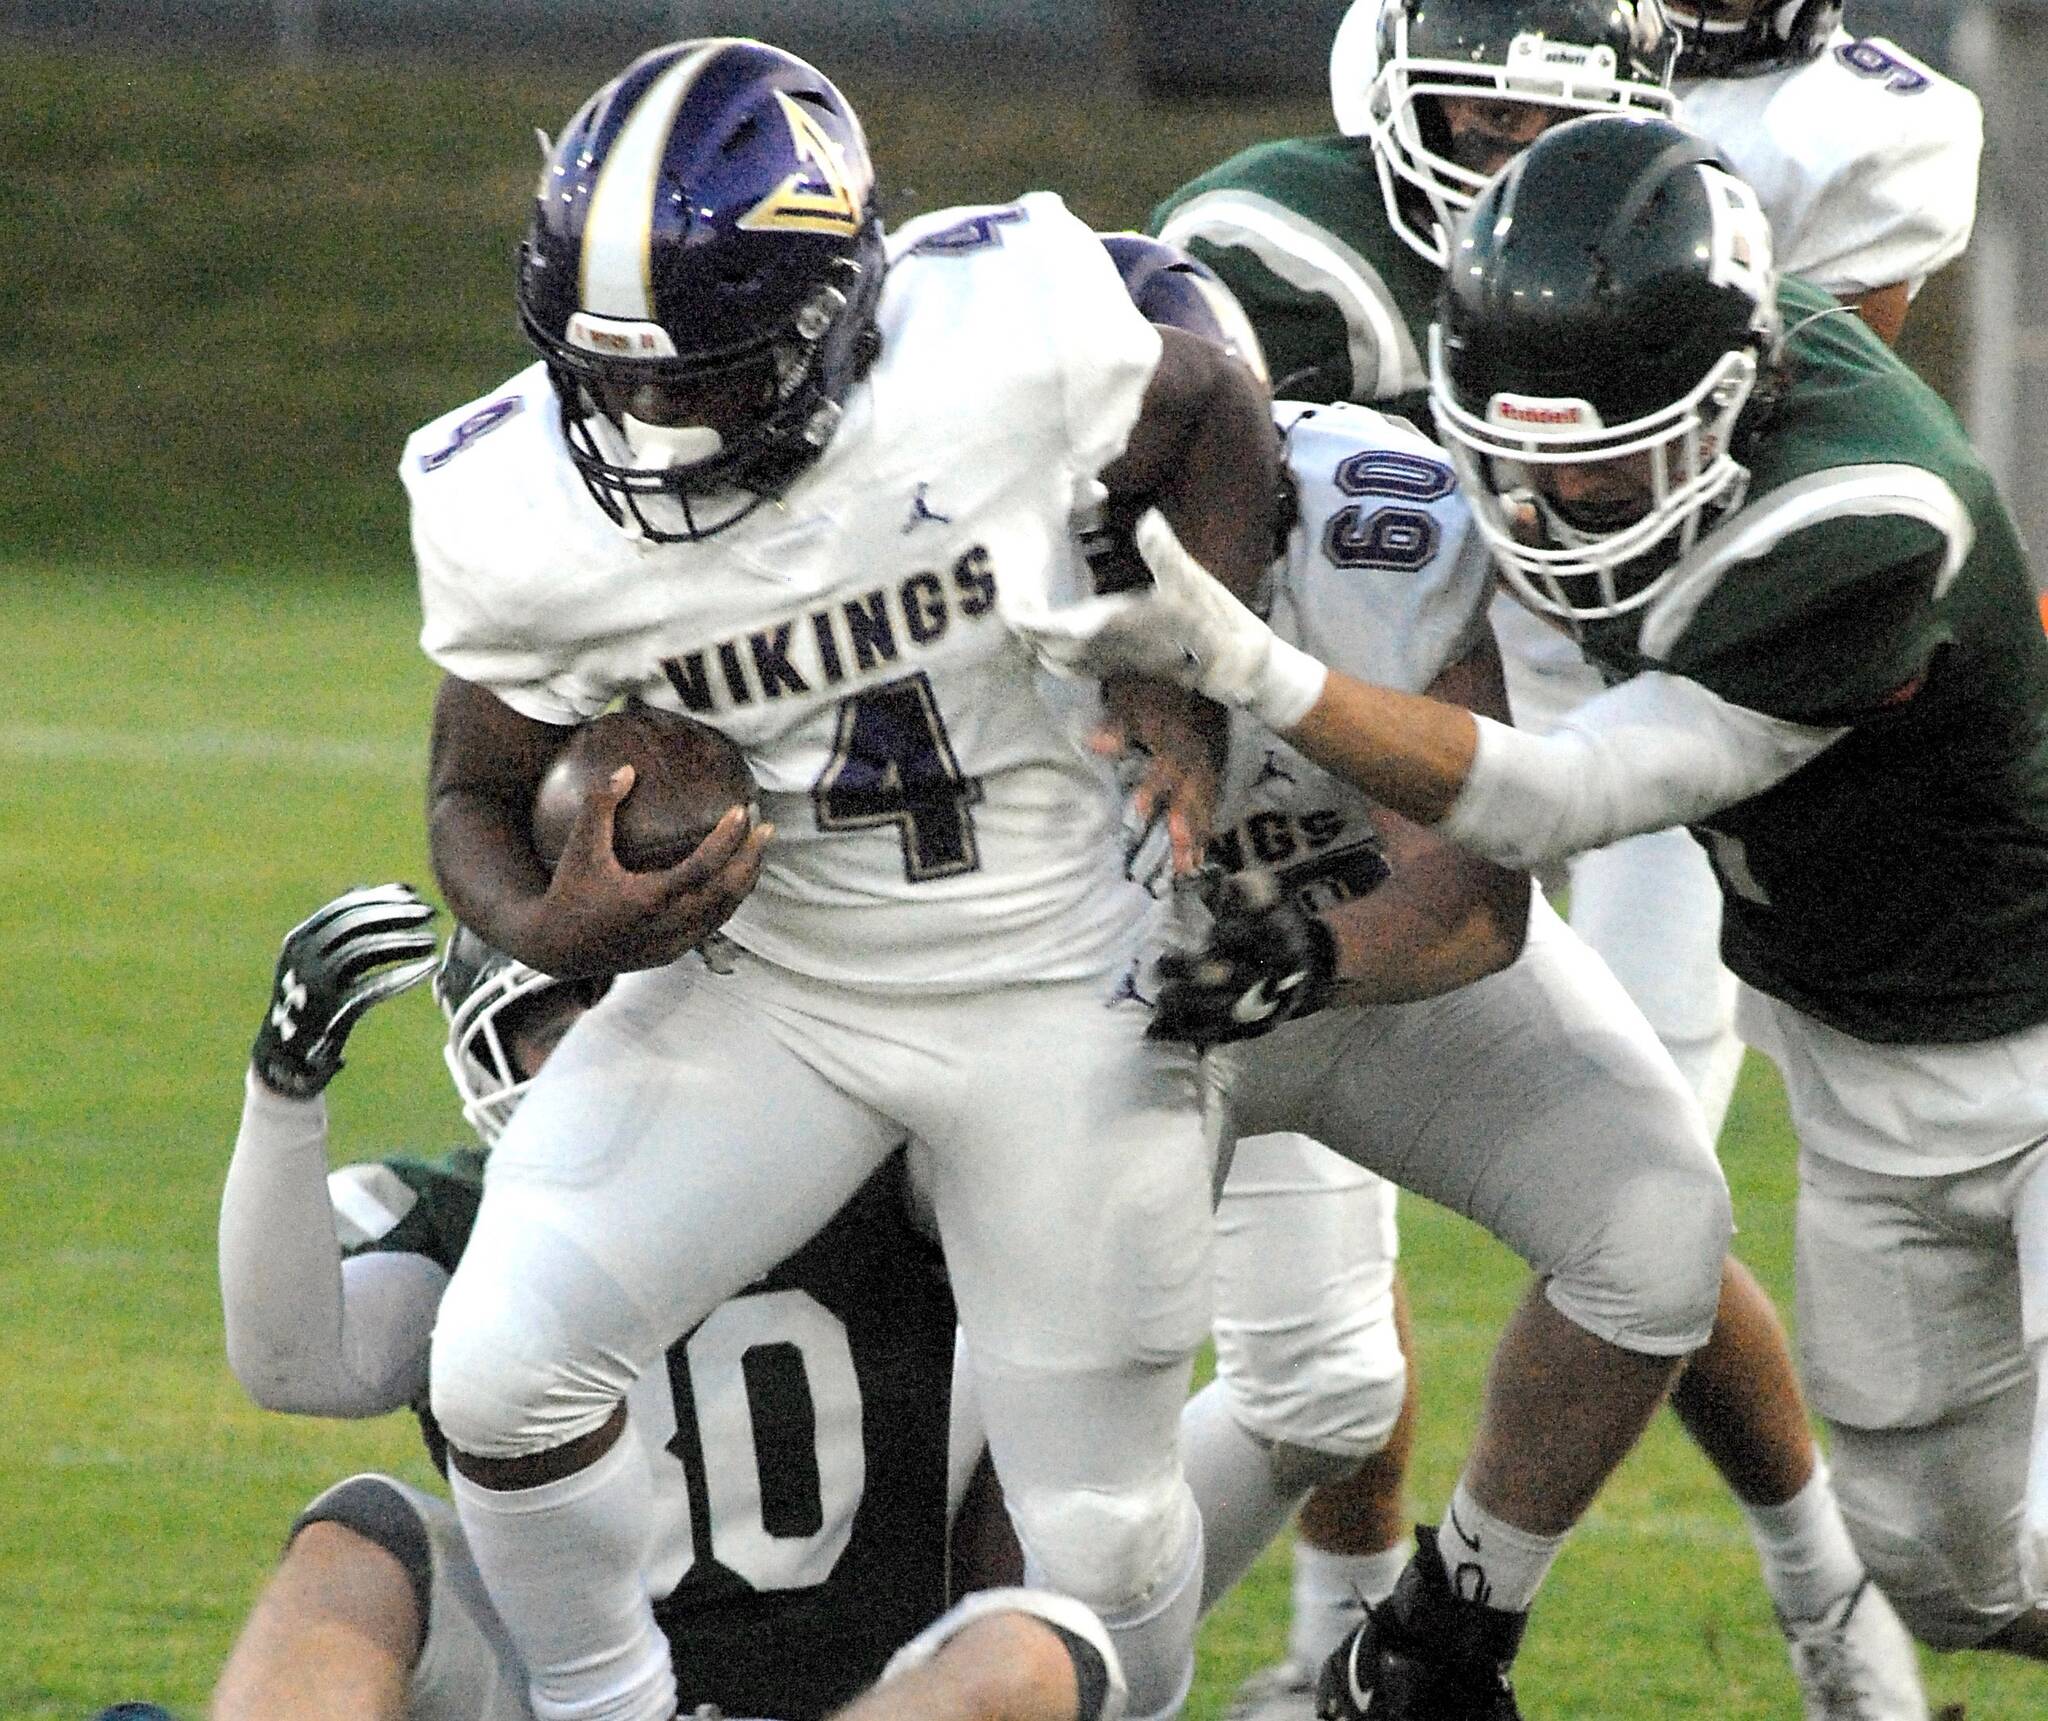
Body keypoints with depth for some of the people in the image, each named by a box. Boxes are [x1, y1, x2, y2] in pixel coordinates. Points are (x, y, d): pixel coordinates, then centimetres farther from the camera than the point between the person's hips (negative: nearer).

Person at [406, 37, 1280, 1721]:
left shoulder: (1008, 332, -25)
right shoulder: (519, 510, -20)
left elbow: (1212, 421, -2)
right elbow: (482, 795, -2)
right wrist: (552, 930, -24)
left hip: (1057, 983, -1)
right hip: (766, 975, 1)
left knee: (1100, 1536, 4)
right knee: (503, 1370, -17)